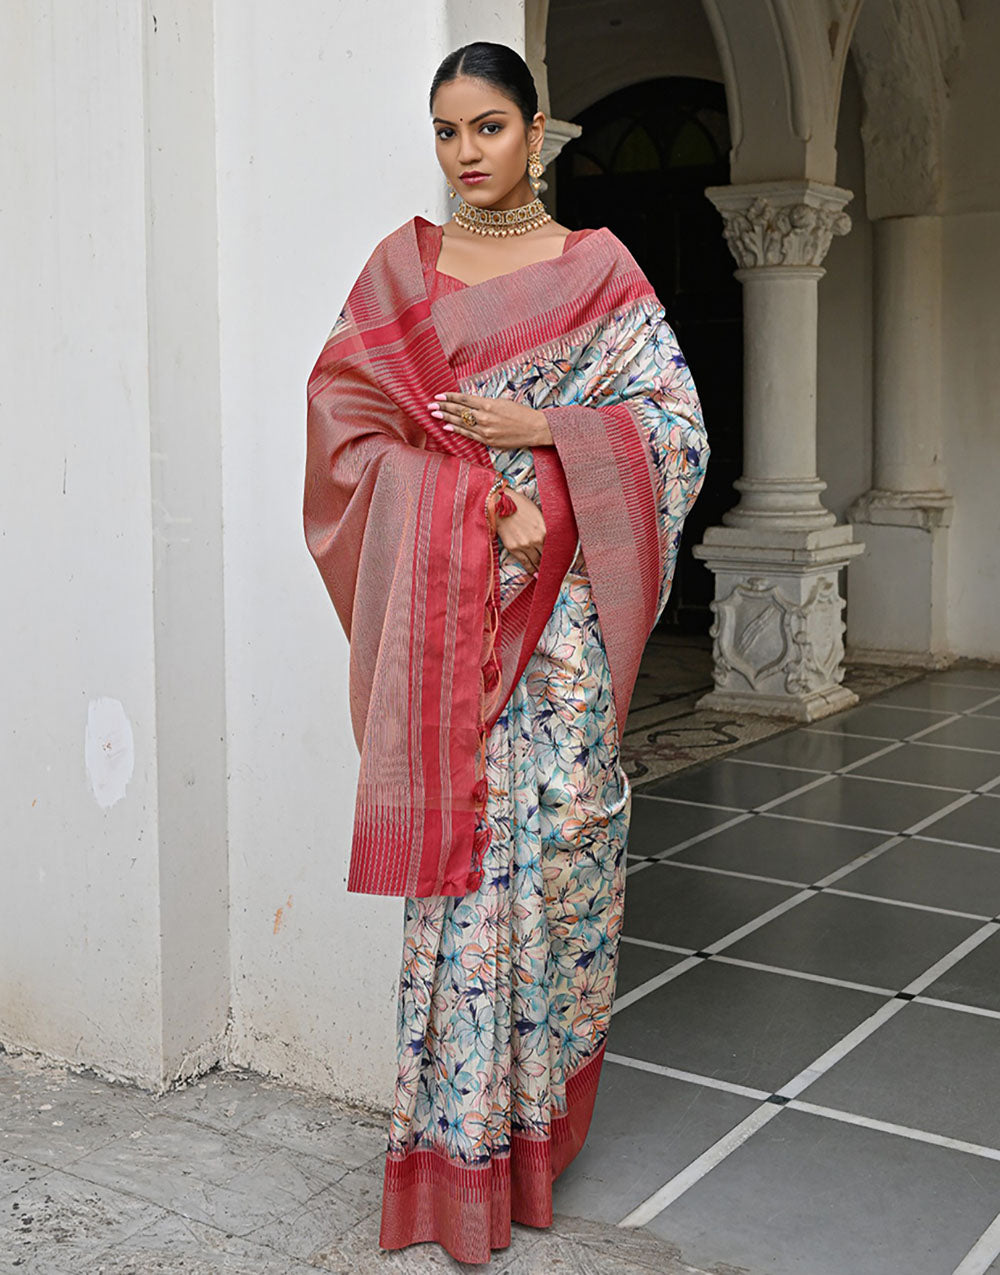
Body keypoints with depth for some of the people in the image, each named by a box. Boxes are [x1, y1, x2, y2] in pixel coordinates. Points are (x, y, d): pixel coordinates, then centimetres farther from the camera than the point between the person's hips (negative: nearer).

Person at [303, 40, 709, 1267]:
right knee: (457, 833, 0)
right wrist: (477, 502, -10)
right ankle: (461, 1139, 11)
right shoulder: (400, 266, 11)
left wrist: (534, 430, -11)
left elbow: (675, 426, 1)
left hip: (560, 600, 0)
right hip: (437, 601, 1)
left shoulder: (599, 269, 8)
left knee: (560, 824, -1)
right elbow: (345, 420, 2)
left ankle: (541, 1104, 17)